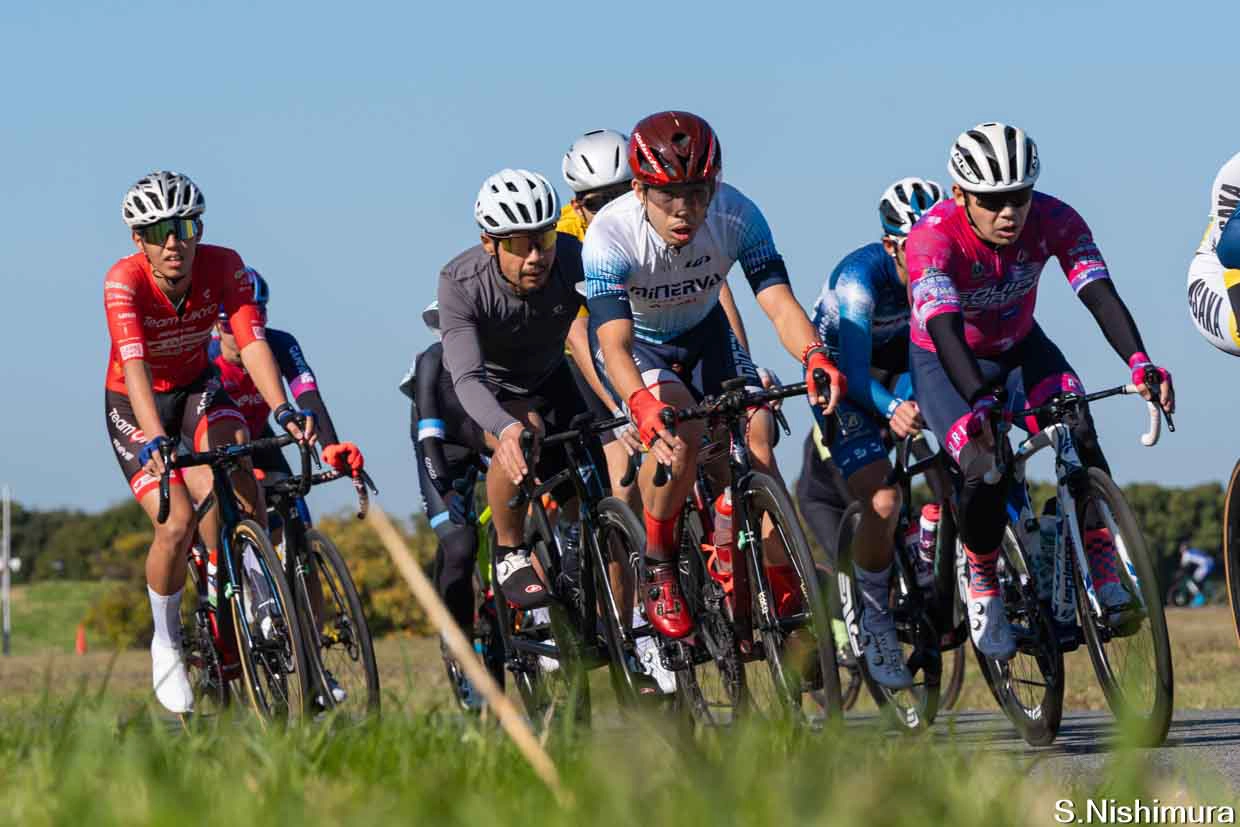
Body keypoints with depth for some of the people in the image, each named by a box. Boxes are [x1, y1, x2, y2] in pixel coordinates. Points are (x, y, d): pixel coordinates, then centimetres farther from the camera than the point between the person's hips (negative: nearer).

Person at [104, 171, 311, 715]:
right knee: (176, 524, -20)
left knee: (232, 453, -31)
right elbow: (135, 365, -41)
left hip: (197, 389, 2)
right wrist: (154, 440, -55)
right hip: (134, 405, -2)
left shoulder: (223, 266, -21)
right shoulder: (124, 281, -29)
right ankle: (166, 642, 4)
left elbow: (252, 342, -31)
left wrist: (283, 410, -47)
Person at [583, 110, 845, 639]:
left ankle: (783, 593, -3)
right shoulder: (611, 234, -35)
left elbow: (778, 301, -34)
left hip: (702, 334, 3)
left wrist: (814, 356, -56)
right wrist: (645, 407, -63)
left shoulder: (736, 216, -27)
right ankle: (658, 570, -12)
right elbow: (613, 342, -44)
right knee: (679, 431, -32)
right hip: (636, 343, -3)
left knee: (756, 436, -17)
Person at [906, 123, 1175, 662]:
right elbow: (945, 329, -45)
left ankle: (1105, 575, -15)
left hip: (1019, 345, 3)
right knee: (985, 473, -24)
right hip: (945, 361, -3)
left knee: (1079, 435, -23)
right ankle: (982, 591, 1)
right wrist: (981, 402, -61)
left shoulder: (1053, 221, -24)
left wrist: (1139, 362, -53)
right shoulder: (933, 238, -34)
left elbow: (1099, 293, -34)